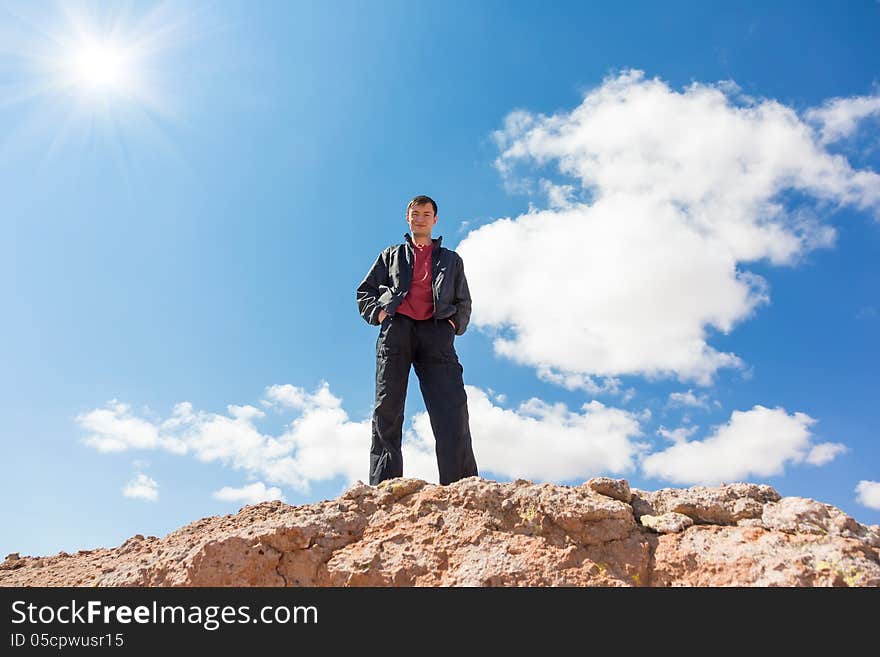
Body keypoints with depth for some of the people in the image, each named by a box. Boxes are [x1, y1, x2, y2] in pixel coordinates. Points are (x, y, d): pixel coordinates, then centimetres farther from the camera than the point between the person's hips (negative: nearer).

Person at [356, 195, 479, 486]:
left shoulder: (451, 260, 30)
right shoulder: (391, 255, 29)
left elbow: (464, 301, 25)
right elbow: (364, 291, 24)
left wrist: (456, 322, 4)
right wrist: (377, 311, 4)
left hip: (436, 332, 0)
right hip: (396, 329, 1)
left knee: (452, 407, -16)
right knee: (387, 407, -11)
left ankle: (463, 486, -20)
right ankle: (383, 487, -13)